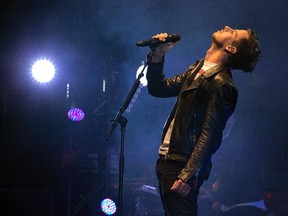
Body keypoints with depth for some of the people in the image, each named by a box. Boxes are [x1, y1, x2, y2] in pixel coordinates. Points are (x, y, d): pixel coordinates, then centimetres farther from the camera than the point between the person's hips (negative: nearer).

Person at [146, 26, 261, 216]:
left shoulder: (221, 84, -16)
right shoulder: (197, 70, 12)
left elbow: (209, 136, -19)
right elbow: (158, 89, 19)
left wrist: (187, 176, -23)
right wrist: (157, 56, 2)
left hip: (182, 165, -9)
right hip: (168, 158, 9)